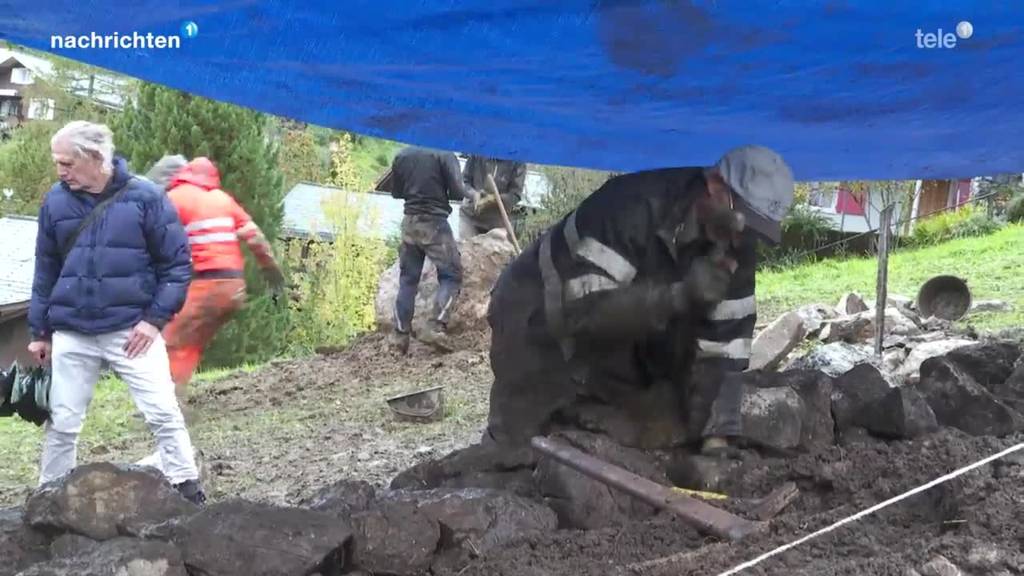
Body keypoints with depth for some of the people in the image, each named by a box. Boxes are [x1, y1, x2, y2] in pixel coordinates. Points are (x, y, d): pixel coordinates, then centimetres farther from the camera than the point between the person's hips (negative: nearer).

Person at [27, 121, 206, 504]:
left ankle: (189, 492, 6)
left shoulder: (144, 197, -7)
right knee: (62, 421, 8)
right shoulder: (56, 201, 3)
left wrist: (156, 317, -10)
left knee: (162, 412, -4)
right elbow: (46, 271, 13)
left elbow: (176, 261, -3)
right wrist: (40, 331, 13)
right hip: (71, 334, 3)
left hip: (132, 329, -3)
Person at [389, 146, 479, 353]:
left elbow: (396, 192, 15)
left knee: (408, 279, 11)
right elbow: (456, 192, -13)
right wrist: (472, 194, 8)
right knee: (451, 275, 4)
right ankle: (435, 328, -11)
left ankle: (400, 335, 7)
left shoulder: (401, 155, 7)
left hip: (409, 221, 5)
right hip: (434, 222, -5)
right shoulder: (444, 155, -9)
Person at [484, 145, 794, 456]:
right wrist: (679, 294, -46)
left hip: (615, 335, 6)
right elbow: (584, 309, -38)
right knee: (518, 447, -3)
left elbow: (725, 338, -12)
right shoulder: (632, 209, -33)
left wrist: (718, 436, -21)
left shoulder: (736, 248, -12)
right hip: (537, 321, -6)